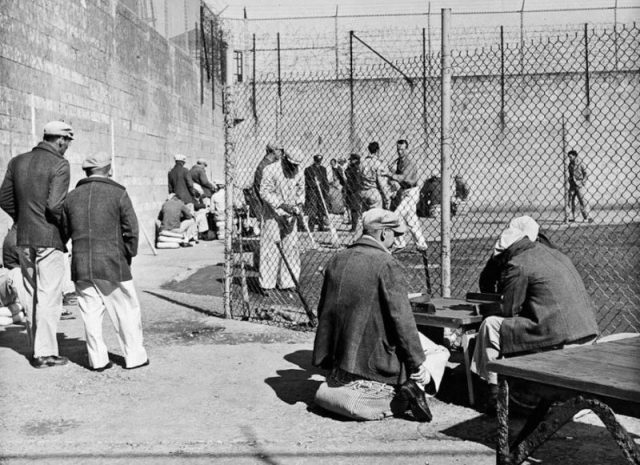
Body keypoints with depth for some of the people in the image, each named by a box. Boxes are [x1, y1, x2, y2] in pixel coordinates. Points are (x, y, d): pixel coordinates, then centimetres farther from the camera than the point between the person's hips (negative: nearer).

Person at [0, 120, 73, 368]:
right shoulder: (59, 165, -12)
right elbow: (55, 205, -21)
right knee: (49, 296, 1)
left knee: (31, 294, 16)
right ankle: (45, 352, 5)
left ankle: (39, 345, 25)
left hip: (23, 239, 7)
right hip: (49, 239, -7)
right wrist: (67, 226, -4)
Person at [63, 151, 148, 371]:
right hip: (112, 264, -4)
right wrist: (128, 256, 5)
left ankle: (98, 359, 13)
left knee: (91, 313, 9)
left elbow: (63, 232, 11)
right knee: (126, 311, 6)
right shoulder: (118, 194, -5)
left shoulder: (71, 197, 7)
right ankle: (134, 356, 13)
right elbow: (131, 230, -7)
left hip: (81, 267, 4)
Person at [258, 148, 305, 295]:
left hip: (290, 216, 5)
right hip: (273, 215, -5)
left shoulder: (298, 173, 5)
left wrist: (299, 205, -3)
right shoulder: (270, 170, -12)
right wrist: (281, 204, -23)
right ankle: (266, 284, -1)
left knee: (291, 247, 5)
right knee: (270, 247, -7)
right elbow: (264, 192, -15)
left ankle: (287, 282, 16)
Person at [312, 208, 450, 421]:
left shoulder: (336, 260, 7)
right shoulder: (386, 264, -15)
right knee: (439, 352, 7)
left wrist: (328, 359, 24)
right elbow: (401, 318, -18)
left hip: (342, 355, 7)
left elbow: (324, 311, 15)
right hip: (378, 354, -7)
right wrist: (417, 364, -10)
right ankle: (416, 384, -17)